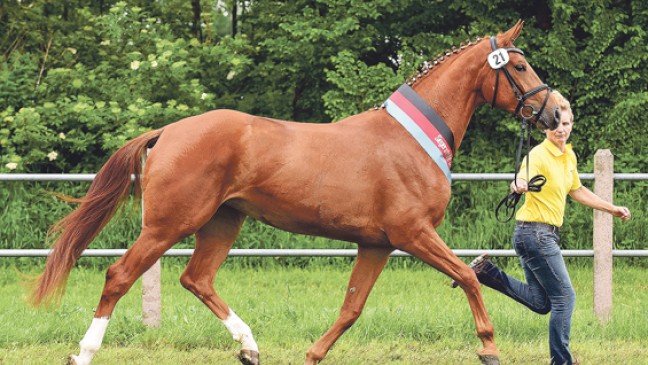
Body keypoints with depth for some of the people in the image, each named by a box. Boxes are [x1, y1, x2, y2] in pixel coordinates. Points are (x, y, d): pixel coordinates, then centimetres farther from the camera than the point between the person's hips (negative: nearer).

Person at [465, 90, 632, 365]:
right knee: (565, 297, -5)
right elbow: (520, 181, -35)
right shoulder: (539, 155, -16)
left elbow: (577, 191, 27)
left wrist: (611, 209, 29)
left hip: (545, 236, 9)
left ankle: (486, 272, 14)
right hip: (536, 233, -9)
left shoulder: (569, 156, 11)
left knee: (541, 302, 14)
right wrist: (519, 185, -59)